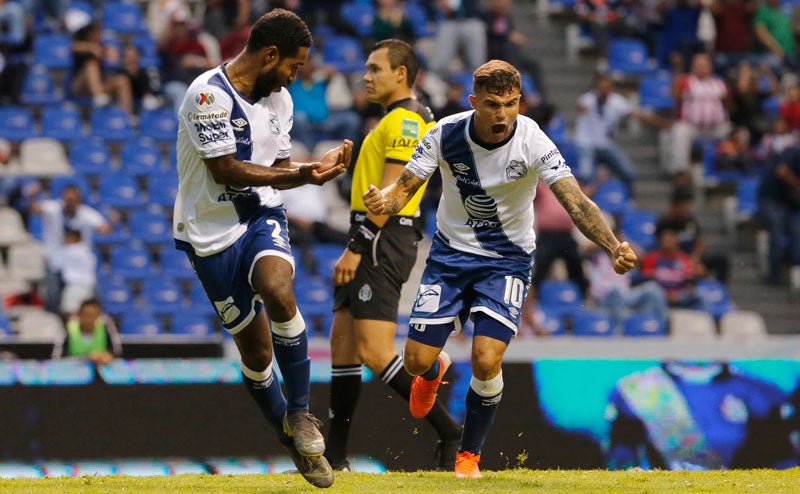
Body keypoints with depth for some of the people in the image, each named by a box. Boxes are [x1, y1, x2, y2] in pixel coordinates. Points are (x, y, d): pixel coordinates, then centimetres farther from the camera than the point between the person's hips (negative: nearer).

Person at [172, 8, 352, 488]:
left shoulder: (280, 100, 8)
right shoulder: (209, 94, -17)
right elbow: (227, 171, -20)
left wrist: (317, 166, -3)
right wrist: (302, 175, -19)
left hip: (263, 217, 4)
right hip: (211, 233, -4)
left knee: (278, 291, -28)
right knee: (255, 347, -1)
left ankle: (300, 412, -16)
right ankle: (292, 439, 19)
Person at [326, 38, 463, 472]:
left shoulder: (404, 120, -12)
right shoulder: (397, 120, 20)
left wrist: (356, 248, -20)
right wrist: (355, 249, 18)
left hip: (382, 239, -11)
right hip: (373, 243, 11)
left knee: (375, 352, -16)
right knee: (342, 343, 10)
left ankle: (449, 433, -14)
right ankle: (334, 457, 13)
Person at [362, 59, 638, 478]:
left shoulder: (533, 143, -22)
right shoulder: (445, 135, -16)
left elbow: (575, 202, -29)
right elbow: (405, 187, -9)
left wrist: (613, 247, -46)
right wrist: (384, 201, -34)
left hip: (507, 259, -2)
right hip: (451, 252, 2)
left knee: (486, 361, -17)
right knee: (416, 361, -2)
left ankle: (470, 454, 9)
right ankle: (435, 371, 40)